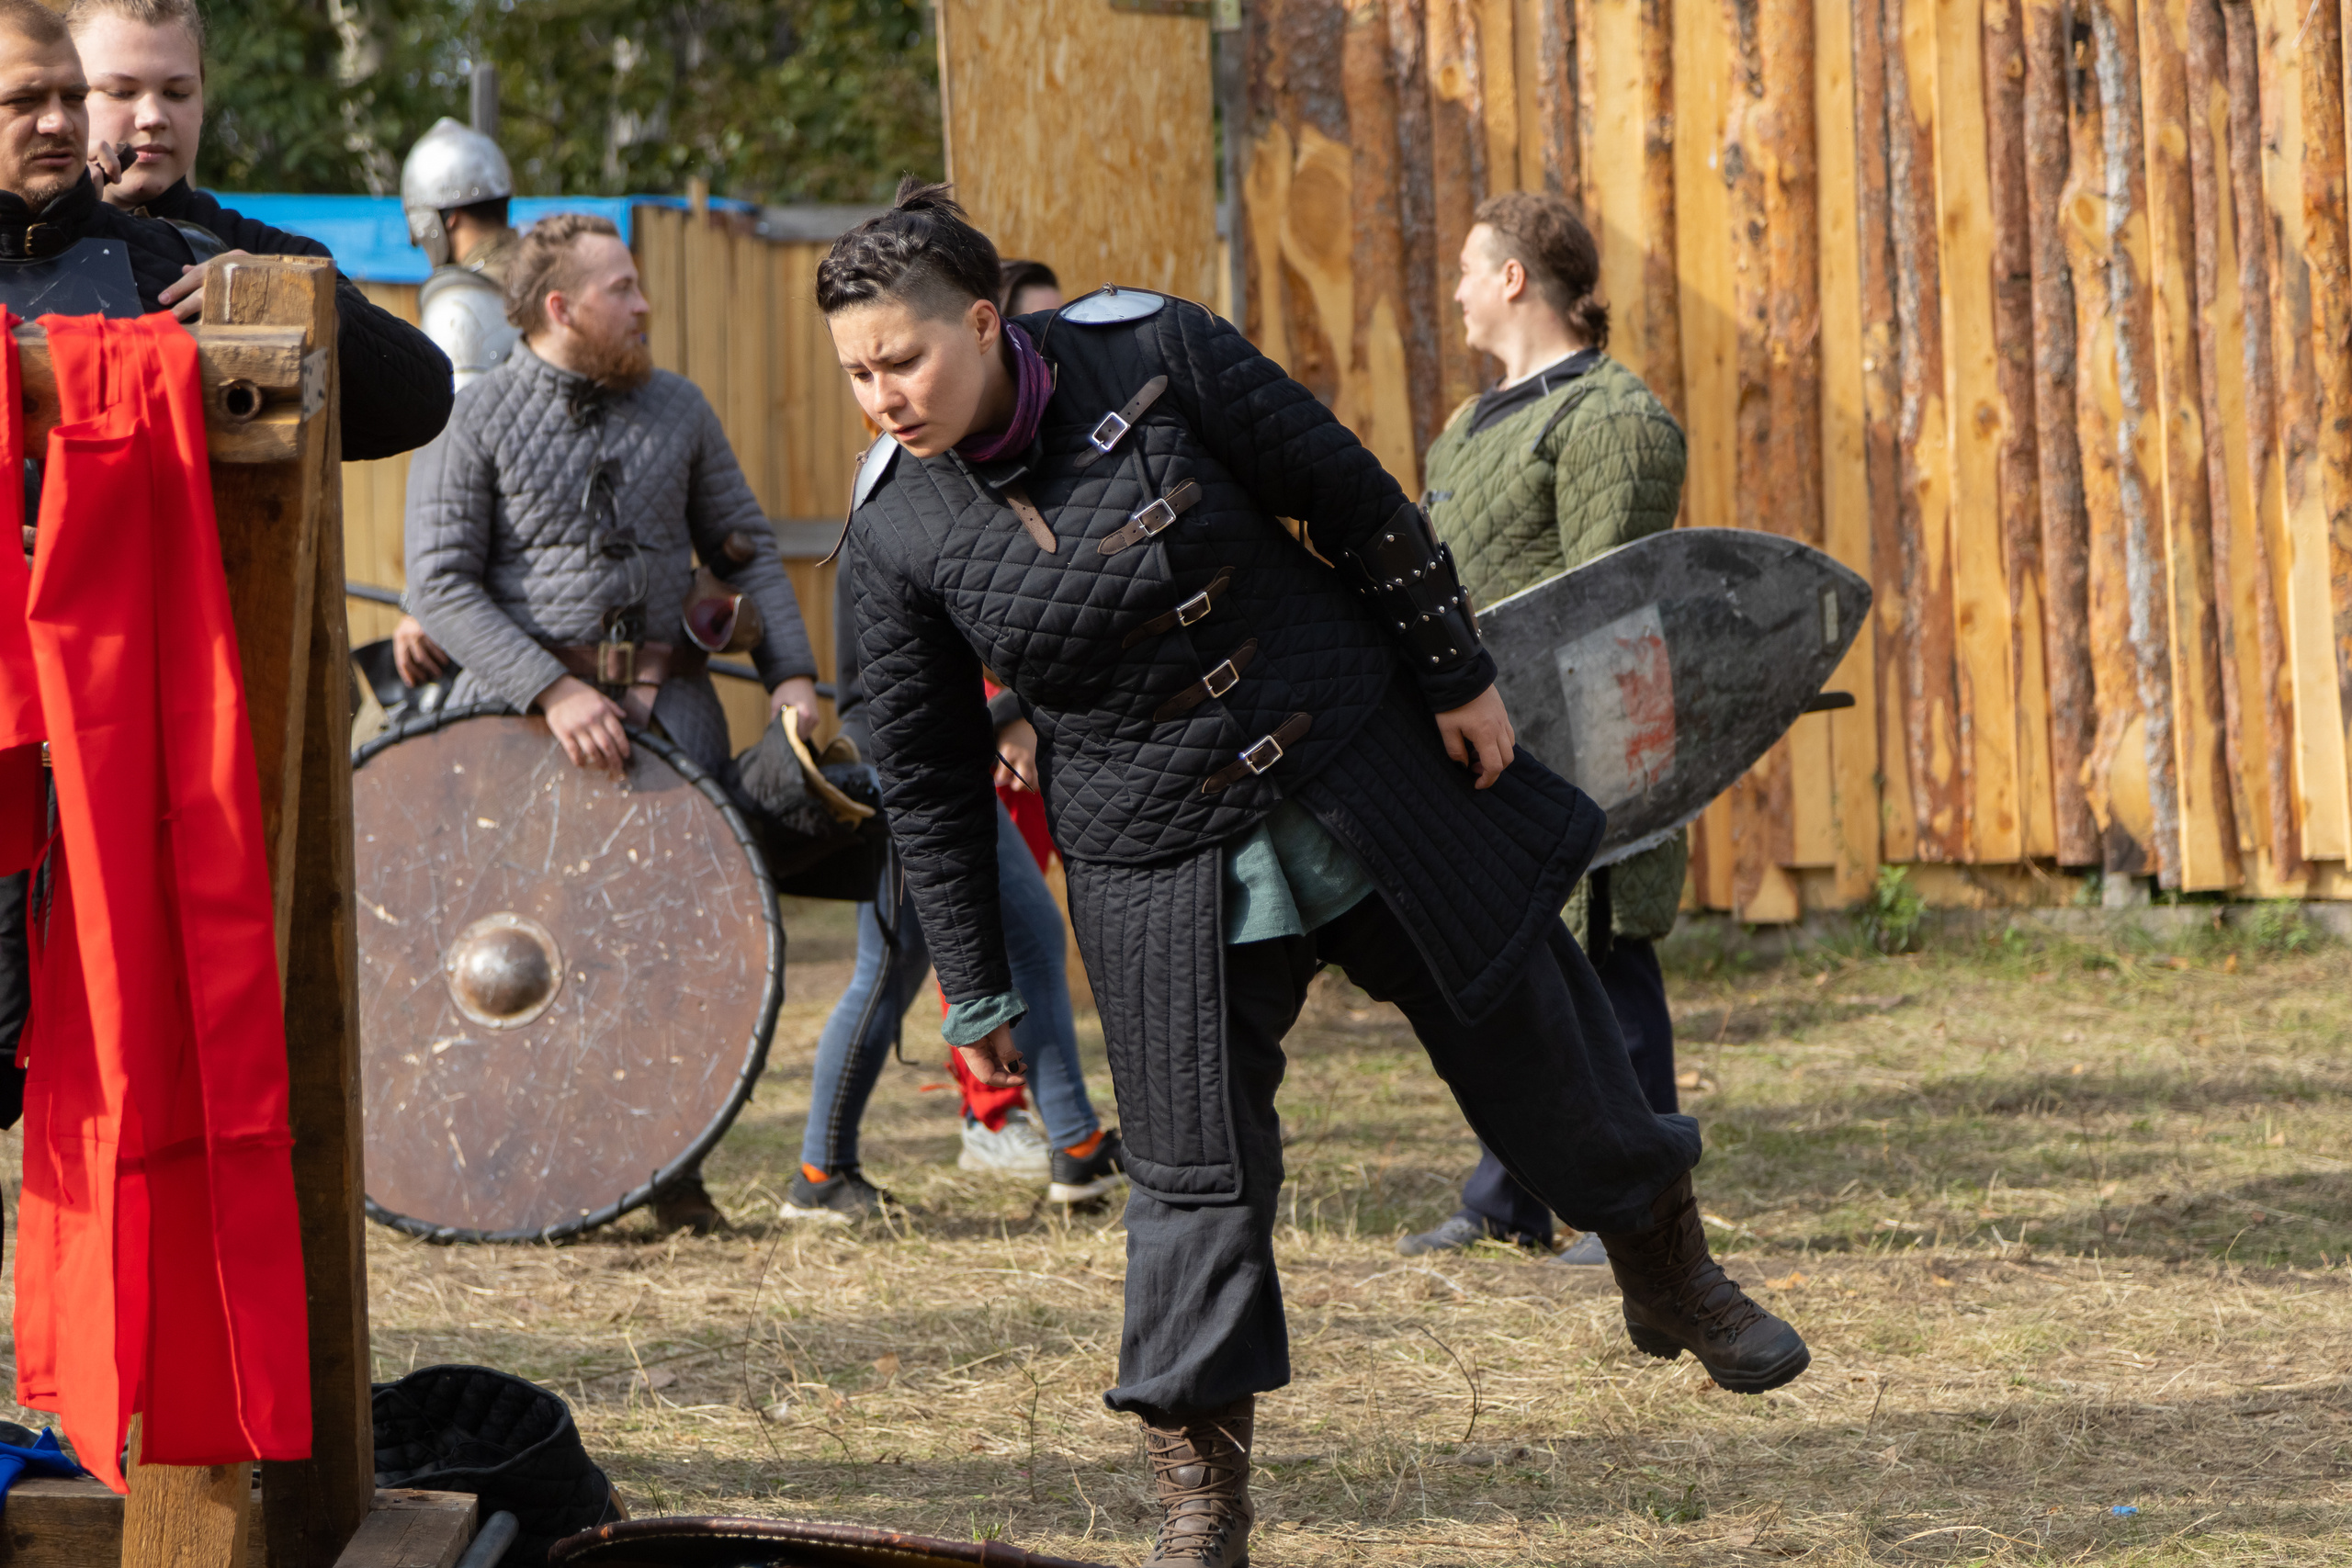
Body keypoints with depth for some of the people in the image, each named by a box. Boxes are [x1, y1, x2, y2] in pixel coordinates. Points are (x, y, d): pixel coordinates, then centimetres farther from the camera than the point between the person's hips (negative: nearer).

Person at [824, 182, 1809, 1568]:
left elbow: (1348, 496, -5)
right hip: (1160, 859, 0)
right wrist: (978, 989, 1)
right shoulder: (897, 528, -12)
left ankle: (1672, 1273, 37)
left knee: (1521, 1028, 13)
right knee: (1197, 1170, -3)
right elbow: (931, 777, -2)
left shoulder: (1151, 351, -17)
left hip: (1363, 769, 0)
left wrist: (1459, 672, -1)